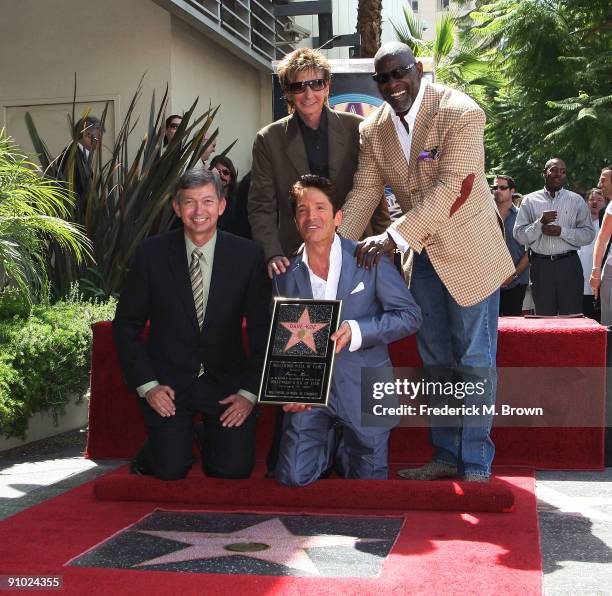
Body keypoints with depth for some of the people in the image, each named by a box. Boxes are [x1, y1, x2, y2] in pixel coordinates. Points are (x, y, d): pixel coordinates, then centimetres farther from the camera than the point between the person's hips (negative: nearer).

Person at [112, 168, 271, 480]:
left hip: (226, 380, 1)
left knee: (234, 468, -12)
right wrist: (147, 384, -7)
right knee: (170, 469, -16)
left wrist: (249, 392, -7)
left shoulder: (248, 255, -4)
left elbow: (263, 329, 0)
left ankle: (212, 438, 21)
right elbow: (126, 325, 2)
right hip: (168, 381, -1)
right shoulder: (152, 253, -5)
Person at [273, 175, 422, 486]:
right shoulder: (286, 275, 1)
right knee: (293, 478, -3)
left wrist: (355, 331, -23)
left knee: (368, 480, 8)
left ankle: (348, 447, 42)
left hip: (363, 388, -2)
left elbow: (410, 315, -9)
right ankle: (326, 447, 29)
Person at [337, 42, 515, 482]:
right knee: (435, 359, 13)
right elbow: (363, 194, 0)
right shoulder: (374, 129, -2)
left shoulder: (461, 113, -21)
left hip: (469, 248, -6)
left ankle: (476, 463, 9)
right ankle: (447, 456, 24)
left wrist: (393, 238, -32)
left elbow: (450, 189, -28)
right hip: (421, 252, 6)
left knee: (474, 358, 0)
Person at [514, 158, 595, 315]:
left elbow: (589, 234, 1)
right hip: (540, 266, 0)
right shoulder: (530, 200, 8)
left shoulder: (577, 201, 8)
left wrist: (562, 231, -11)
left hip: (569, 265, 0)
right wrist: (540, 223, -13)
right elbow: (519, 235, 2)